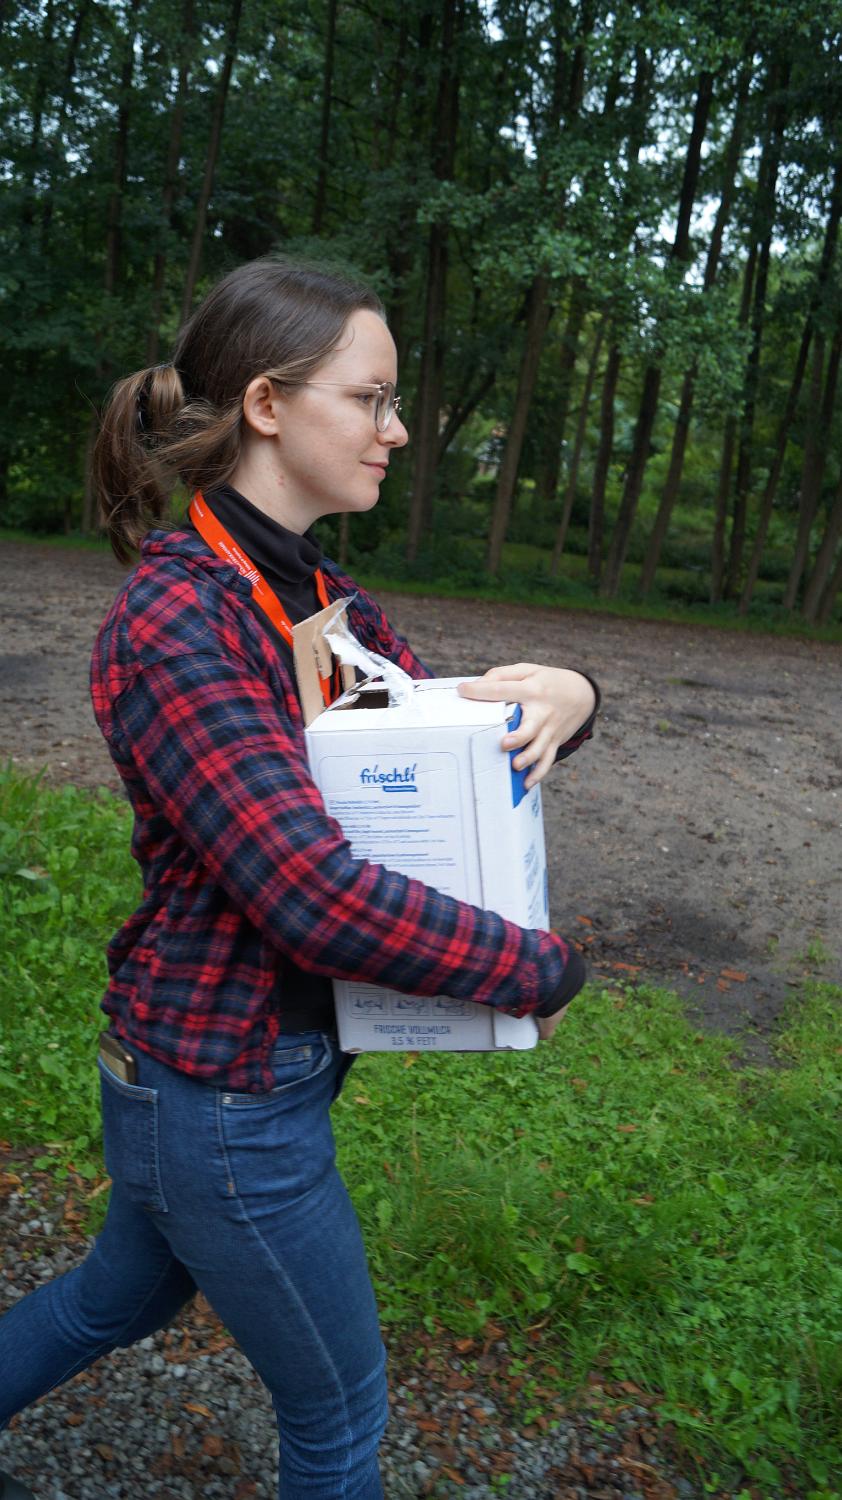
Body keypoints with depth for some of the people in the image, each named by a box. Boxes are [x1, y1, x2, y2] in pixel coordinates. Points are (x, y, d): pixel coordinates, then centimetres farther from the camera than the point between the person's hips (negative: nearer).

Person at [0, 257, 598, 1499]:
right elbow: (318, 897, -32)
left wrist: (564, 696, -16)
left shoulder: (321, 599, 2)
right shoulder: (175, 620, -26)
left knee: (120, 1299, 32)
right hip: (223, 1092, -8)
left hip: (249, 1062, 9)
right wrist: (547, 971, -20)